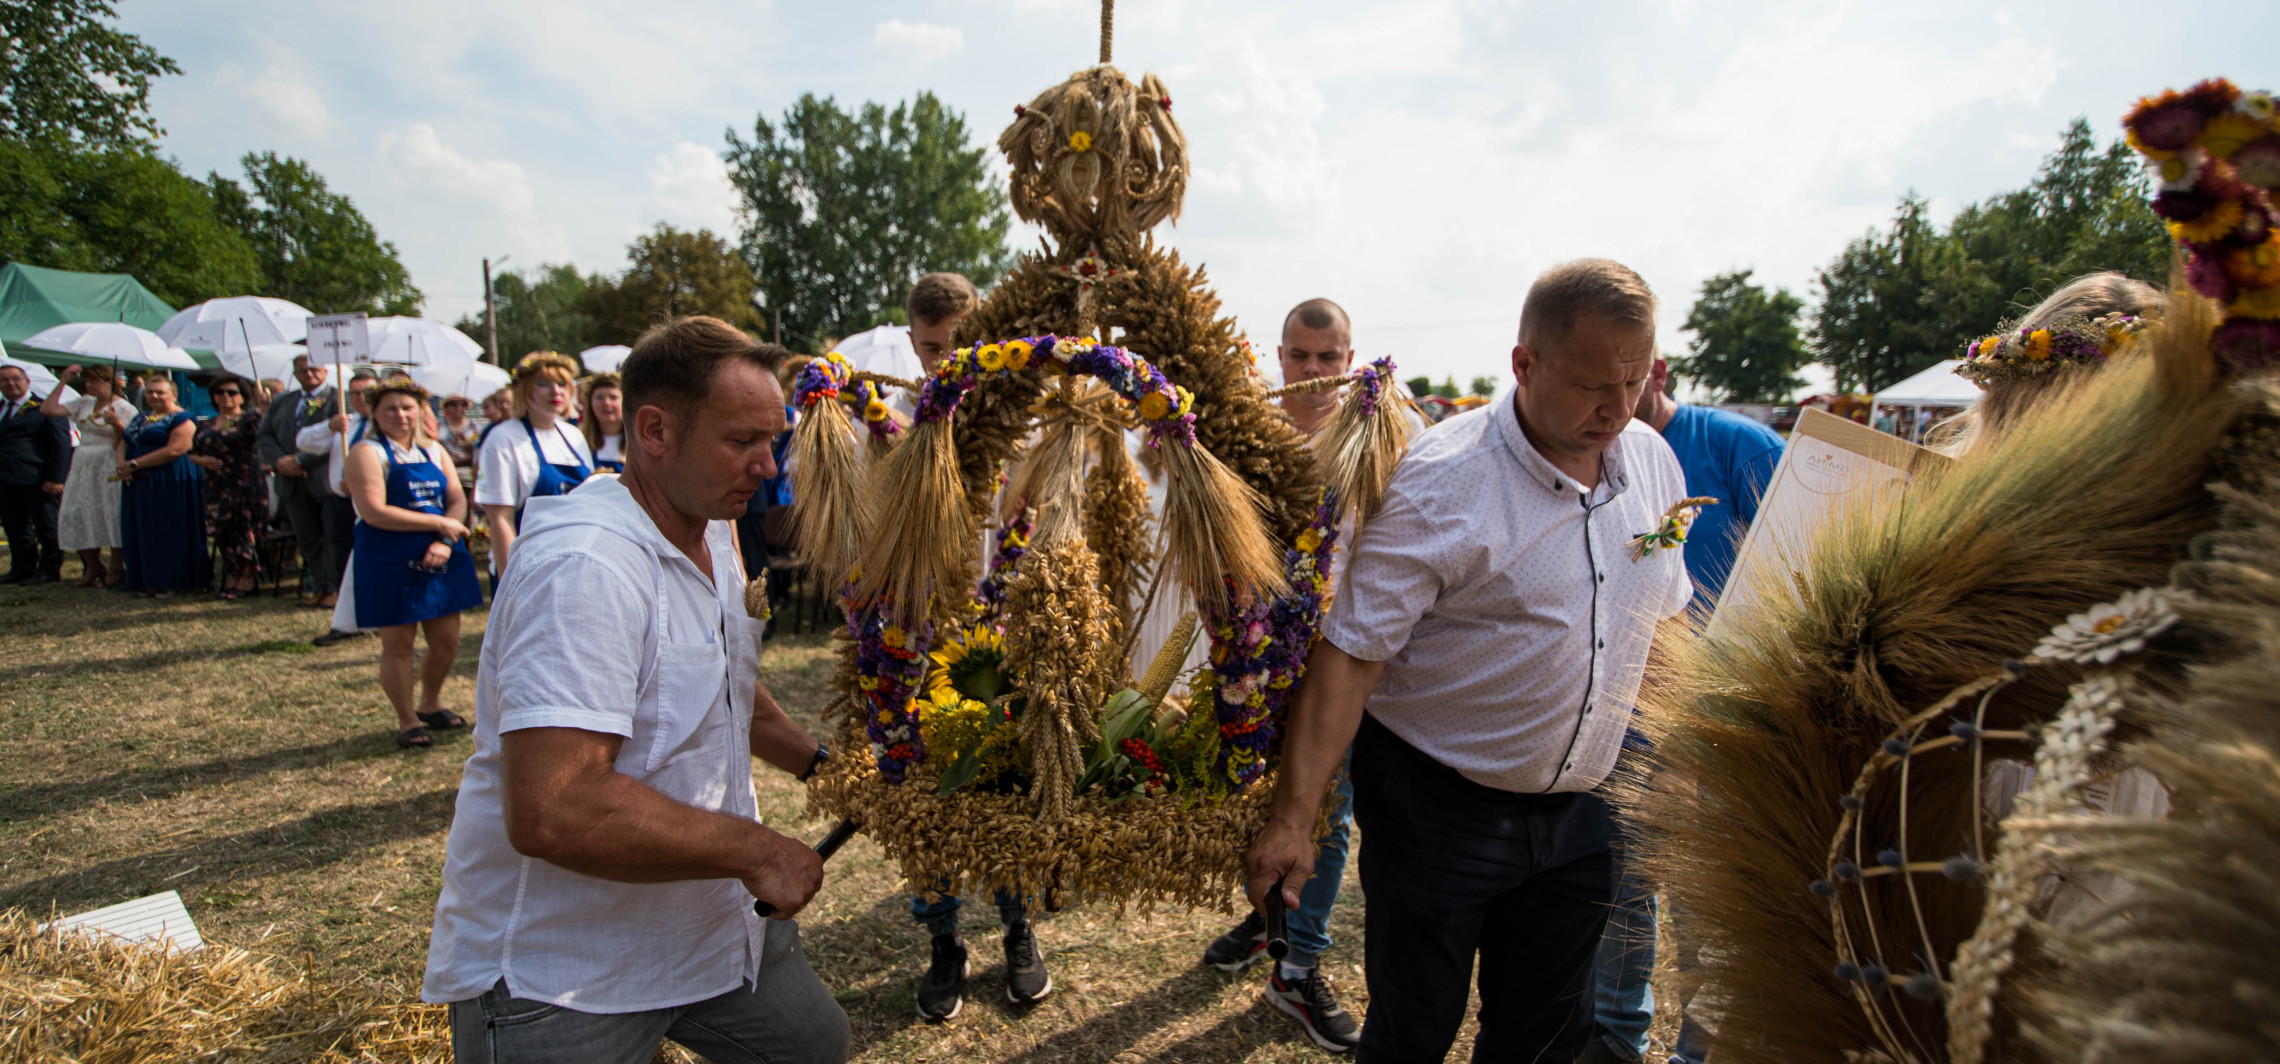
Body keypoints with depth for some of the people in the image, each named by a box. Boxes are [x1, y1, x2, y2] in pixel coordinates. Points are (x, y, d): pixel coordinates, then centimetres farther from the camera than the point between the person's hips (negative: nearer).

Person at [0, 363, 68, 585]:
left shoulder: (44, 408, -3)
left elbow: (61, 444, -7)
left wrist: (55, 478, -13)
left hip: (36, 479, -7)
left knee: (46, 525, 1)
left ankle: (50, 569, 9)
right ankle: (22, 569, 21)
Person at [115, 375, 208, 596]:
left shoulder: (181, 418, -7)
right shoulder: (141, 418, 19)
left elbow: (174, 450, -18)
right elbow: (123, 444, 15)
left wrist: (134, 464, -16)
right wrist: (122, 465, -6)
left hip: (171, 483, -8)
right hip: (140, 484, 8)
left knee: (169, 531, -4)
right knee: (143, 533, 8)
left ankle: (169, 581, 3)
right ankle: (148, 580, 14)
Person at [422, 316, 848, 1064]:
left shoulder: (711, 533, 6)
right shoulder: (583, 566, -28)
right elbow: (550, 812, -36)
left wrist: (815, 761, 8)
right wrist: (753, 850, -26)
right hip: (556, 974, -9)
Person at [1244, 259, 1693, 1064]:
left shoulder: (1654, 461, 1)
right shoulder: (1442, 481, -20)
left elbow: (1663, 617, 14)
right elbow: (1349, 654, -21)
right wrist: (1293, 820, -24)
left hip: (1579, 808, 6)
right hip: (1439, 809, -5)